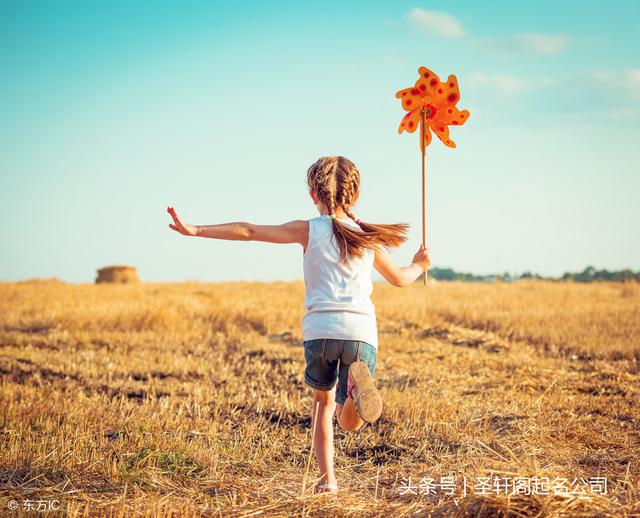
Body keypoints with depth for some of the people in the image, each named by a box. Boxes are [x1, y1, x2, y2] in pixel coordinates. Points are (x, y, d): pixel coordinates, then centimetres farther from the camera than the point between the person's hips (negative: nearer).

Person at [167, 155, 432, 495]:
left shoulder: (309, 230, 9)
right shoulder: (366, 236, 17)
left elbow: (250, 231, 3)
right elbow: (400, 278, 31)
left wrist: (196, 231, 5)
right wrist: (419, 266, 53)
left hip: (320, 330, -1)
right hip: (361, 332, 1)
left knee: (323, 402, 24)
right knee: (350, 422, 7)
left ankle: (327, 479, 11)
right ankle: (356, 384, -28)